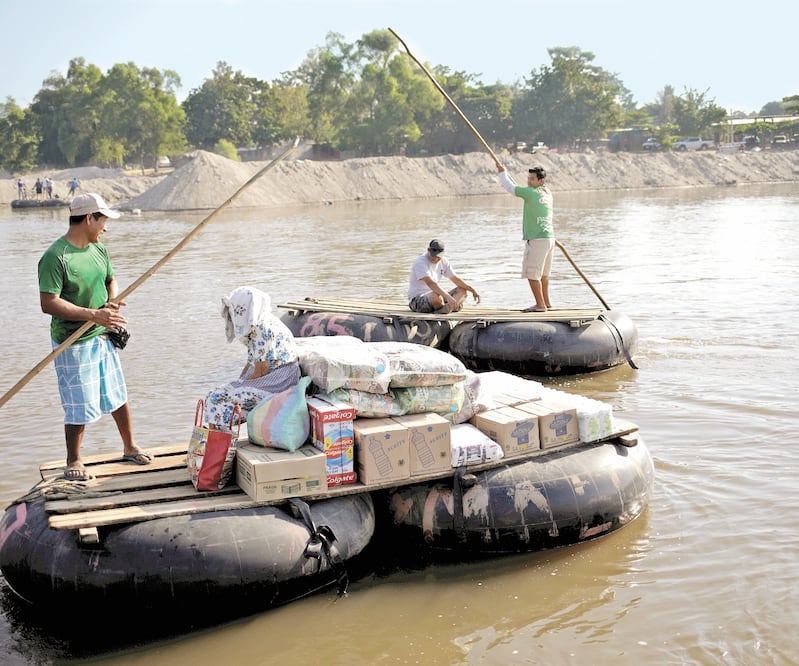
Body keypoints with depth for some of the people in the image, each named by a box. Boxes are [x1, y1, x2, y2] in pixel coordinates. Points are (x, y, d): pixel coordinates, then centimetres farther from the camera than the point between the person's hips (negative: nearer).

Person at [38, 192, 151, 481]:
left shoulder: (98, 249, 5)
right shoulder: (55, 257, -20)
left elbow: (111, 281, 20)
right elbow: (48, 303, -25)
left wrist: (113, 302, -3)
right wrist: (93, 315, -29)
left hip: (103, 337, 7)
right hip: (73, 344, -7)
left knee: (118, 395, 17)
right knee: (80, 406, 2)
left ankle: (130, 447, 34)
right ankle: (73, 462, 21)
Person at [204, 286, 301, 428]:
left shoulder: (264, 330, -22)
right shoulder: (256, 325, 7)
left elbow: (260, 372, -21)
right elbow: (251, 362, 15)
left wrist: (240, 386, -8)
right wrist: (237, 383, 6)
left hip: (276, 383, -10)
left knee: (218, 397, -11)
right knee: (216, 394, 9)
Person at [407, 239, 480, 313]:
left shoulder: (443, 261, 7)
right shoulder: (420, 262, -19)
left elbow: (455, 279, 16)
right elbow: (430, 283, -34)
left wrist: (472, 290, 7)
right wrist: (448, 297, -44)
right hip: (417, 300, -9)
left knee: (462, 290, 0)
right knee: (436, 295, -39)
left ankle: (448, 307, -26)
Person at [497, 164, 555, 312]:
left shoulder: (532, 192, -14)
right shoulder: (547, 192, 11)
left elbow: (510, 187, -5)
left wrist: (502, 173, 10)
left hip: (536, 240, -9)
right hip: (549, 238, 9)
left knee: (532, 274, -4)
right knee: (543, 274, 18)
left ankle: (540, 305, -4)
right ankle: (546, 302, 26)